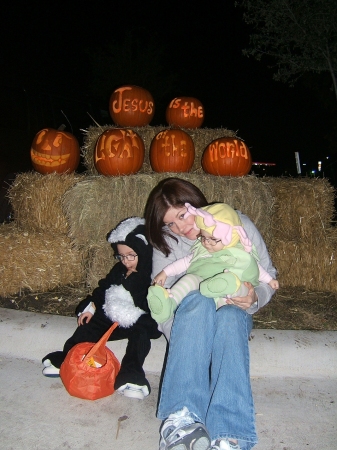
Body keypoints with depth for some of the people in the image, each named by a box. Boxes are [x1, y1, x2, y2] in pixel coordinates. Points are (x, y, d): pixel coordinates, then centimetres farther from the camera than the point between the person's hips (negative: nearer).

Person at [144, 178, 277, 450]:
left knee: (229, 316, -38)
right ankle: (183, 416, -44)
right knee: (198, 300, -37)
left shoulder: (240, 226, -6)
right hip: (190, 311, 0)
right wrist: (179, 335, -28)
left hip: (234, 313, 0)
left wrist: (255, 298, -22)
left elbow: (268, 277, 0)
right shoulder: (167, 241, -4)